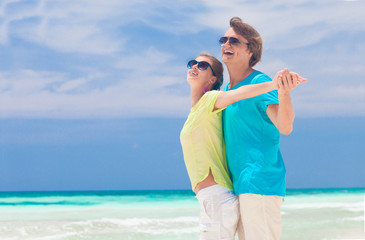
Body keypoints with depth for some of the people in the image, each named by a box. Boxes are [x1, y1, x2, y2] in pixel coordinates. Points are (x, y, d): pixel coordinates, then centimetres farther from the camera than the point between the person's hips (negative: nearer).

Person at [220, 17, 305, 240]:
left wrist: (284, 93, -41)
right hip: (239, 184, 9)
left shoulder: (260, 83, -10)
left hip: (261, 181, -9)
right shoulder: (226, 89, 15)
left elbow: (285, 127, -25)